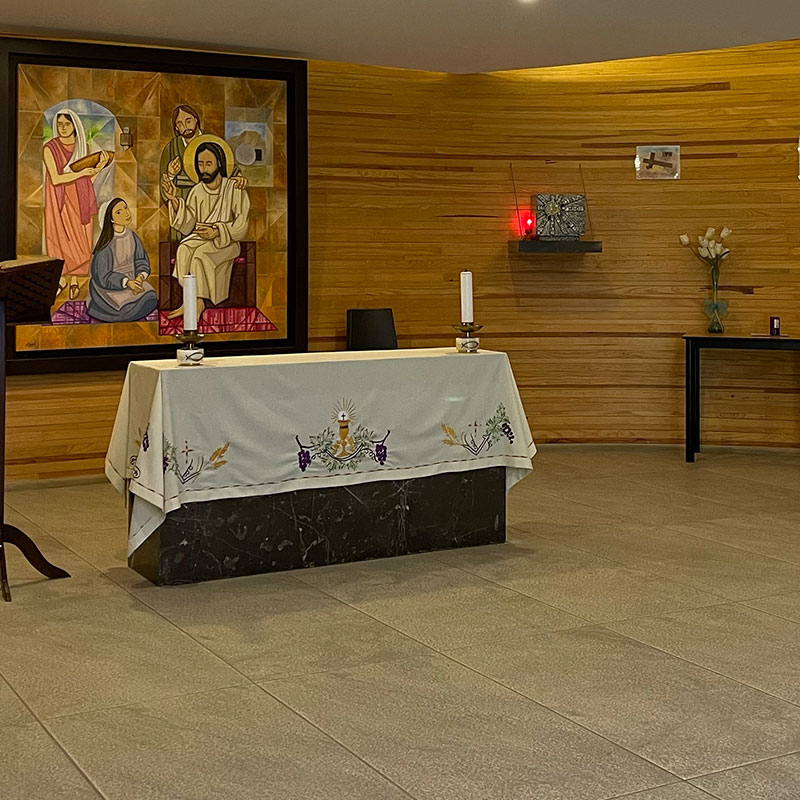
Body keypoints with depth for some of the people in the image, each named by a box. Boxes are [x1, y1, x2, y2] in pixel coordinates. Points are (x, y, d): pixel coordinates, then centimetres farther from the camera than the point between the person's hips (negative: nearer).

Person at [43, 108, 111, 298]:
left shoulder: (83, 147, 6)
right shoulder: (50, 148, -7)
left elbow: (88, 180, 6)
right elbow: (55, 179, -16)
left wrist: (99, 166, -10)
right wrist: (81, 172, -20)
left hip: (80, 201, 3)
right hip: (60, 201, -3)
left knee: (79, 242, 2)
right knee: (61, 239, 0)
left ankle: (74, 281, 11)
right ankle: (61, 279, 17)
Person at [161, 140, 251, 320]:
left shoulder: (234, 189, -5)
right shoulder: (197, 191, 6)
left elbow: (241, 227, -7)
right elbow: (187, 227, -1)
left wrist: (217, 232, -21)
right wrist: (174, 200, -13)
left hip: (226, 241, -4)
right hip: (200, 238, 4)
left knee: (201, 253, -32)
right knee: (184, 249, -28)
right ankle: (197, 302, -28)